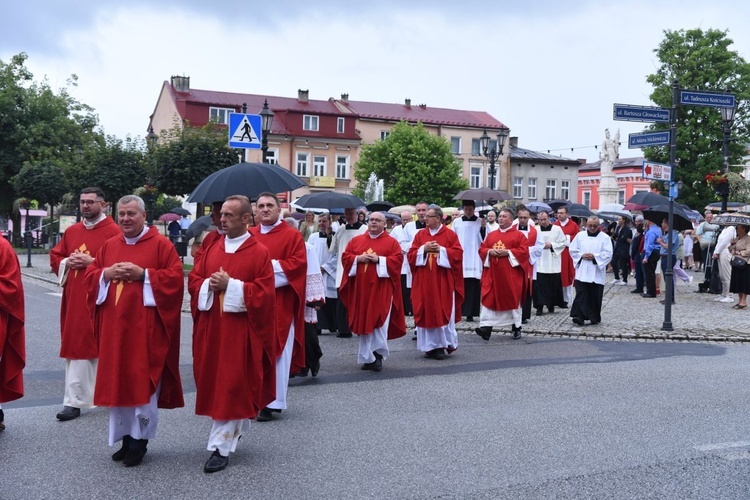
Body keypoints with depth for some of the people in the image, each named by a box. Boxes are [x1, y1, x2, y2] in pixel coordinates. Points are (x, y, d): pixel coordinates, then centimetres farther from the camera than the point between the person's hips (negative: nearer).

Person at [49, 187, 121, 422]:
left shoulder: (114, 231, -6)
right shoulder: (71, 231, 13)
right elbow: (55, 257, 19)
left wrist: (92, 262, -17)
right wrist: (67, 262, -2)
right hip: (74, 299, 6)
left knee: (105, 347, -1)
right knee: (75, 346, 6)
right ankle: (74, 401, 12)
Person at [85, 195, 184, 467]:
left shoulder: (161, 244, -3)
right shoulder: (108, 246, 13)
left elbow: (175, 278, -9)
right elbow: (90, 276, 13)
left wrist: (143, 274, -17)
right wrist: (107, 274, -8)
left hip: (146, 327, -5)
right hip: (114, 325, 5)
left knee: (143, 382, -2)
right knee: (117, 381, 9)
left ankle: (139, 439, 10)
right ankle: (125, 436, 21)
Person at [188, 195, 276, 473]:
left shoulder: (259, 253, -7)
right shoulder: (212, 248, 10)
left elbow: (264, 293, -13)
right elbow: (193, 280, 10)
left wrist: (231, 285, -18)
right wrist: (210, 284, -11)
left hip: (239, 330, -6)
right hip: (210, 327, 6)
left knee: (230, 386, -3)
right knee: (213, 383, 13)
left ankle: (221, 447, 2)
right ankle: (235, 429, 34)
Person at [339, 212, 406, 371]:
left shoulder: (391, 242, 5)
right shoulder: (356, 240, 13)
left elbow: (397, 259, -6)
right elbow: (345, 257, 9)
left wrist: (379, 259, -15)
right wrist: (358, 259, -9)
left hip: (381, 289, -3)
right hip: (361, 288, 3)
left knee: (379, 321, -8)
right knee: (364, 321, 4)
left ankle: (378, 354, 3)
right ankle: (367, 357, 13)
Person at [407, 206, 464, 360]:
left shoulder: (450, 234, 1)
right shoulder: (420, 235, 9)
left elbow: (458, 253, -7)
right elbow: (411, 255, 4)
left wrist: (441, 250, -14)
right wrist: (424, 249, -11)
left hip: (443, 281, -3)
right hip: (424, 281, 3)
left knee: (443, 312, -2)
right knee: (426, 312, 2)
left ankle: (445, 343, 11)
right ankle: (430, 346, 9)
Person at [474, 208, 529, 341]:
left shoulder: (518, 235, 1)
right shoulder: (491, 235, 14)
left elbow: (524, 251, -8)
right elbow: (482, 249, 13)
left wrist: (508, 252, -17)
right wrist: (490, 252, -8)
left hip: (510, 274, -3)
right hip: (492, 273, 3)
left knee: (513, 299, 6)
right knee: (489, 298, -6)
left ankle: (516, 327, 21)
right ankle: (486, 326, -10)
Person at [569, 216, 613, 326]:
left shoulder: (605, 238, 2)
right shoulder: (580, 236, 8)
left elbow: (608, 254, -4)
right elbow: (572, 250, 8)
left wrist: (594, 256, -14)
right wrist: (582, 255, -8)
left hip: (597, 273, -1)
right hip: (582, 272, 1)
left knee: (595, 296, 4)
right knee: (581, 294, -8)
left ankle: (595, 318, 15)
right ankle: (579, 316, -12)